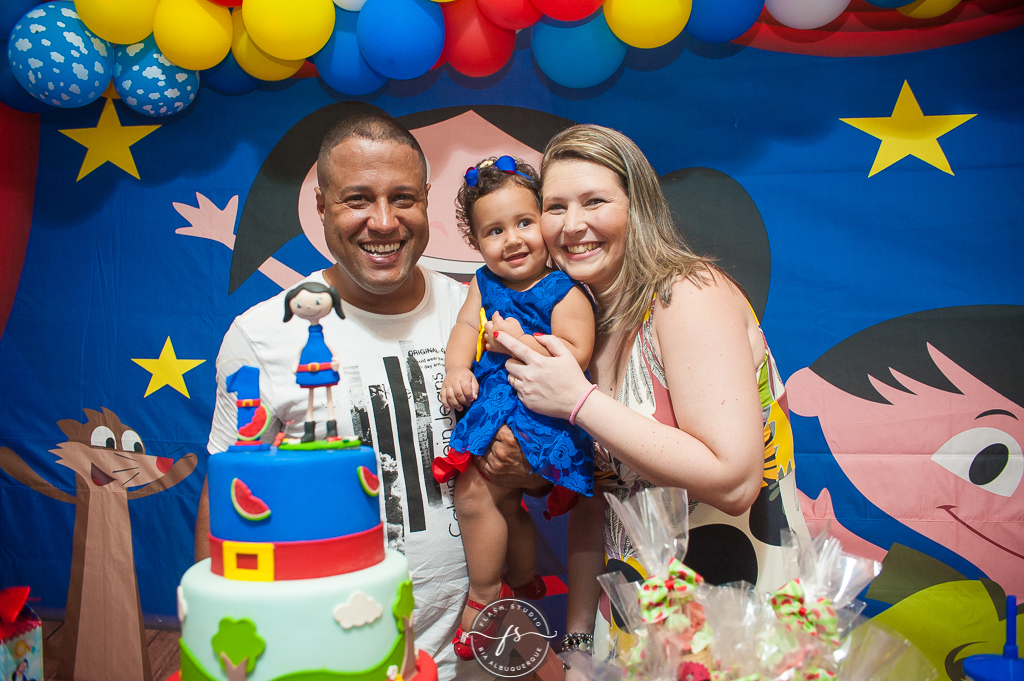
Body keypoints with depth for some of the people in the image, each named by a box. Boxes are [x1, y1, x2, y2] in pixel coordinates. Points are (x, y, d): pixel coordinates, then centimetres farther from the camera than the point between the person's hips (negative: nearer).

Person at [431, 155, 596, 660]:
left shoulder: (564, 291, -8)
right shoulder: (483, 284, 10)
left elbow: (576, 354, -17)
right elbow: (465, 327, 1)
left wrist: (519, 340, -18)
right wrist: (456, 370, -16)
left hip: (537, 410, -7)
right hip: (490, 403, 8)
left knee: (472, 490, -16)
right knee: (504, 501, 22)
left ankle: (482, 596, 6)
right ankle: (524, 582, 47)